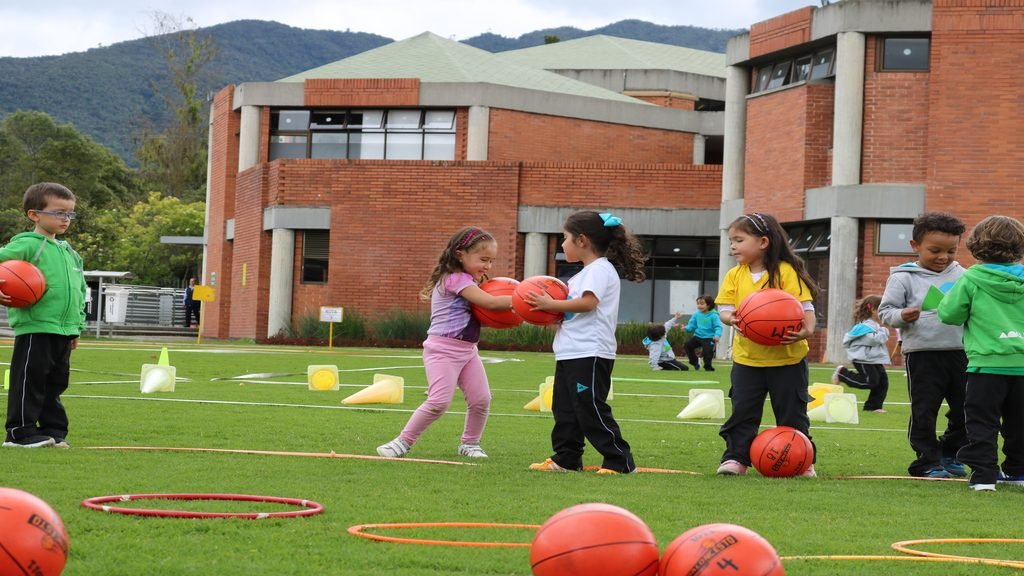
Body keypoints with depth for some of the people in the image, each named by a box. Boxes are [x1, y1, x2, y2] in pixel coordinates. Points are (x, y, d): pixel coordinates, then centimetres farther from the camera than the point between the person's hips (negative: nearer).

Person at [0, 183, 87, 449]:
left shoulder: (69, 253, 18)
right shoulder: (27, 245, -8)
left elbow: (79, 291, 25)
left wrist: (77, 326, 23)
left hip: (64, 331, 8)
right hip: (35, 329, -8)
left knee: (56, 383, 13)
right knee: (29, 380, -5)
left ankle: (53, 429, 20)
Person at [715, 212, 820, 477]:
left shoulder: (786, 272, -9)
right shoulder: (734, 276, 4)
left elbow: (805, 304, -12)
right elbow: (724, 307, 0)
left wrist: (806, 329, -30)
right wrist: (731, 318, -24)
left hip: (786, 357, -3)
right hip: (747, 358, 3)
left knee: (792, 412, 5)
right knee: (742, 410, 1)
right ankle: (736, 458, 9)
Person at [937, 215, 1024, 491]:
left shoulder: (972, 279, -7)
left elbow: (949, 314, -5)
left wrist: (950, 295, 13)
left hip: (987, 362, -4)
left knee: (982, 420, -1)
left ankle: (983, 474, -8)